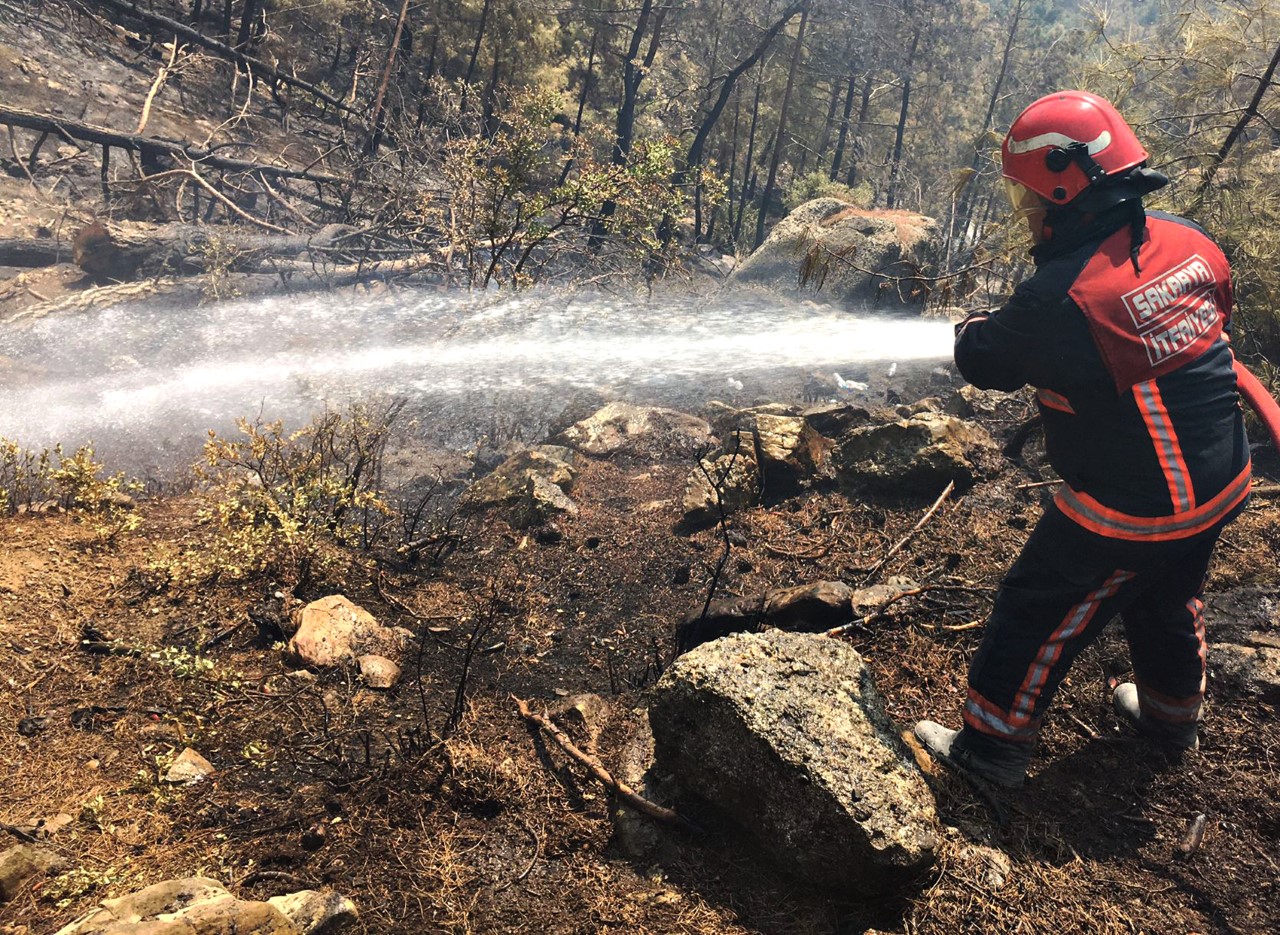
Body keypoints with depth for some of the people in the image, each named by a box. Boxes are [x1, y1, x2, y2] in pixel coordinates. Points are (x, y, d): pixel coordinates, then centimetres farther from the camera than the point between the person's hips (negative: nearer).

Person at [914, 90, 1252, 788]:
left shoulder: (1061, 299, -29)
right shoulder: (1186, 241, -6)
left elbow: (984, 361, -13)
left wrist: (970, 331, 11)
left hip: (1130, 512, -7)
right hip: (1221, 487, 8)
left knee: (1037, 613, 9)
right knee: (1168, 599, 30)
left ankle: (993, 745, 24)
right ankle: (1172, 715, 53)